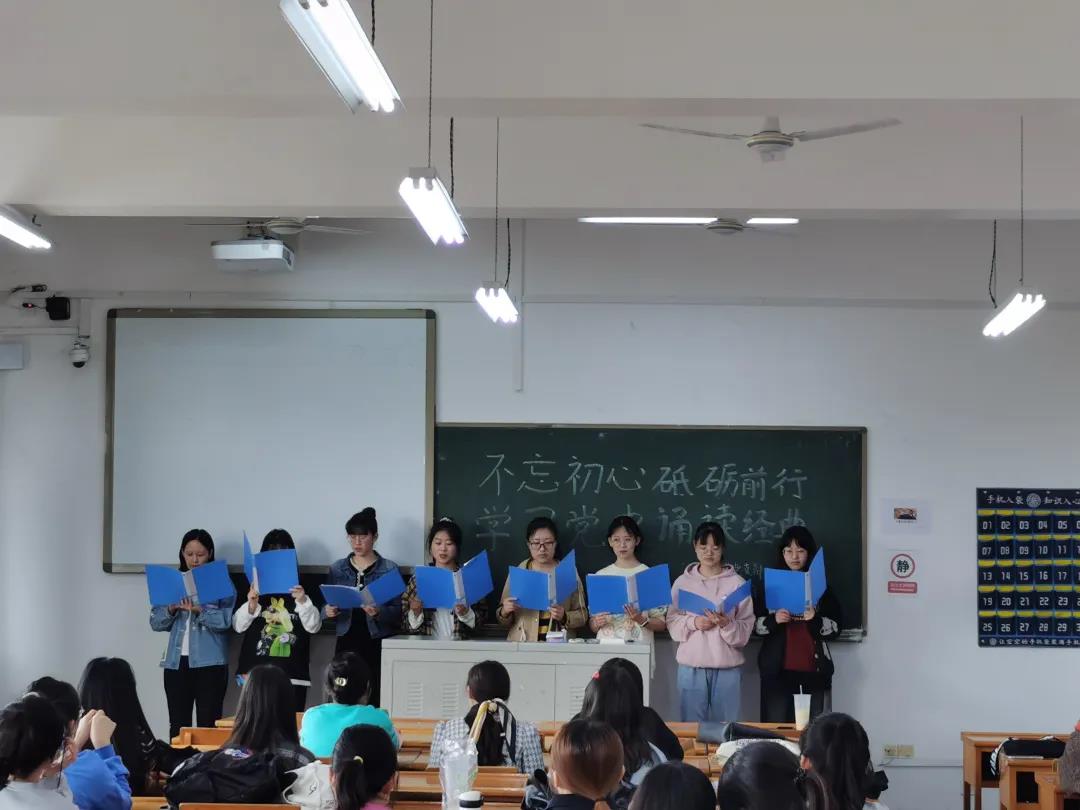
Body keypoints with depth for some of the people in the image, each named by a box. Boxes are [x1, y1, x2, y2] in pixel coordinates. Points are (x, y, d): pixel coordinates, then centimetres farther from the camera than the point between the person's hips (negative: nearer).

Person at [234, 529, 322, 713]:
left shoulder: (303, 586, 6)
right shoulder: (254, 586, 10)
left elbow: (314, 626, 0)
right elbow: (238, 626, 8)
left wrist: (302, 601, -16)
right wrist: (251, 605, -11)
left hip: (292, 675, -1)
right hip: (255, 673, 1)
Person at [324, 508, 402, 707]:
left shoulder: (390, 569, 2)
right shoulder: (337, 569, 12)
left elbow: (398, 611, -3)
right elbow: (325, 608, 14)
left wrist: (379, 612, -21)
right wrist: (328, 611, -8)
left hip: (378, 644, -2)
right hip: (347, 642, 2)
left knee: (375, 700, -12)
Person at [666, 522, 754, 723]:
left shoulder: (737, 583, 1)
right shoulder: (683, 582, 6)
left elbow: (746, 629, 0)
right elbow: (672, 623, 5)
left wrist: (726, 624, -19)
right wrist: (693, 623, -13)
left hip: (727, 667, -1)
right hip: (692, 666, 1)